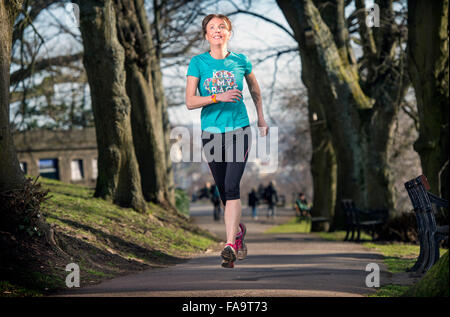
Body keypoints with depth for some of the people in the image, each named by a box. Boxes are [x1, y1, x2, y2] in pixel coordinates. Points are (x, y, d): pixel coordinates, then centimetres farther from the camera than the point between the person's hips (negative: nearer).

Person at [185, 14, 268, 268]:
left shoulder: (241, 61, 3)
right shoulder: (198, 63, 0)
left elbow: (255, 90, 22)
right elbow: (190, 102, -7)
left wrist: (261, 118, 27)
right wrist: (218, 97, -20)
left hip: (239, 131, -1)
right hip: (211, 132, 1)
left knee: (232, 187, -16)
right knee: (223, 190, 9)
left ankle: (230, 245, -20)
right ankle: (238, 230, 35)